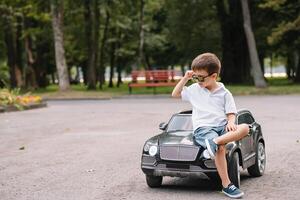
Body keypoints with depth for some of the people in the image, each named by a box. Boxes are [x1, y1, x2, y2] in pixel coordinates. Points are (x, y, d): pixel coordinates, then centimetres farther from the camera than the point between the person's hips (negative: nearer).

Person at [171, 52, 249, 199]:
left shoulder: (224, 93, 10)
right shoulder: (194, 89, 15)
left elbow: (231, 113, 8)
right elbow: (175, 94, 23)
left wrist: (230, 123, -15)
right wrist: (185, 78, 12)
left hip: (222, 126, 2)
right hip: (202, 128, -2)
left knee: (244, 128, -28)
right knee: (220, 148, -33)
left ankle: (215, 141, -40)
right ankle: (226, 185, -30)